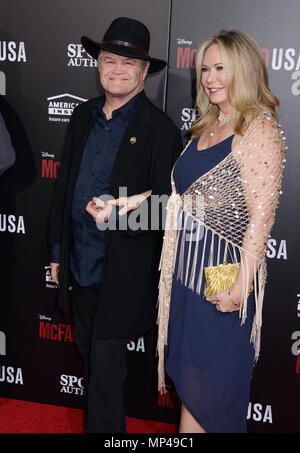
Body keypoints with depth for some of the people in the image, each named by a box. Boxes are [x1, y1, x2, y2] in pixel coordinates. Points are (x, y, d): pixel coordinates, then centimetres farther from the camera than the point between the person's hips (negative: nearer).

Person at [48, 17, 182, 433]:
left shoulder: (160, 129, -11)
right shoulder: (83, 117, 7)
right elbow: (65, 185, 13)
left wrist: (120, 211, -26)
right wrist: (58, 250, 14)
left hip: (122, 271, -6)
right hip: (80, 264, 6)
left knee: (106, 366, 3)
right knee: (90, 356, 21)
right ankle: (101, 419, 43)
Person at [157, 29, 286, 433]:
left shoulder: (260, 130, -12)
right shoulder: (207, 126, 13)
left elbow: (261, 217, -18)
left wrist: (239, 289, -21)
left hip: (223, 273, -8)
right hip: (187, 268, 8)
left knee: (212, 378, 7)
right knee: (190, 374, 17)